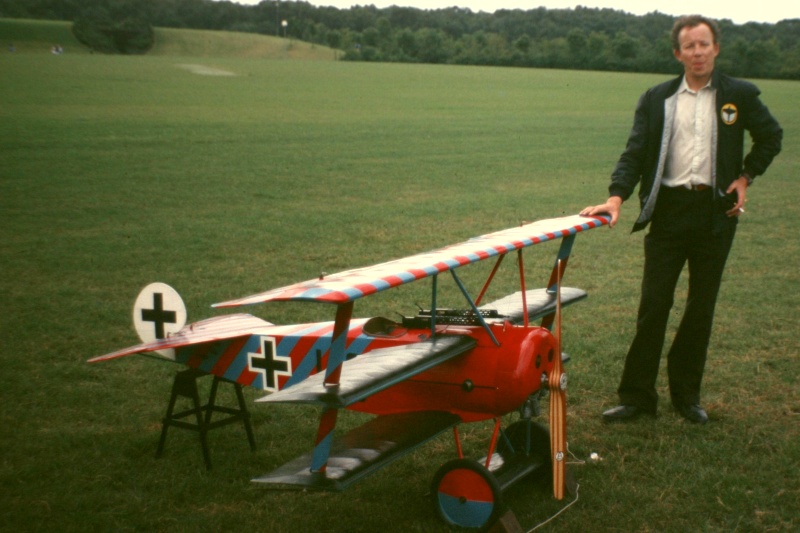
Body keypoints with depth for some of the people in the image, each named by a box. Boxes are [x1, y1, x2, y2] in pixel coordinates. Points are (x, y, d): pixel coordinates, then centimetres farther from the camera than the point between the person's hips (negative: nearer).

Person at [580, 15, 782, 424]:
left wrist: (745, 177, 7)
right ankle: (636, 396, 7)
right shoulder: (656, 99, 5)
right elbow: (635, 152, -1)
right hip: (668, 210, 0)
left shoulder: (738, 95, 5)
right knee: (653, 306, -1)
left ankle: (687, 395, 21)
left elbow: (771, 137, 18)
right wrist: (616, 197, -16)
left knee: (701, 309, 9)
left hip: (714, 212, 1)